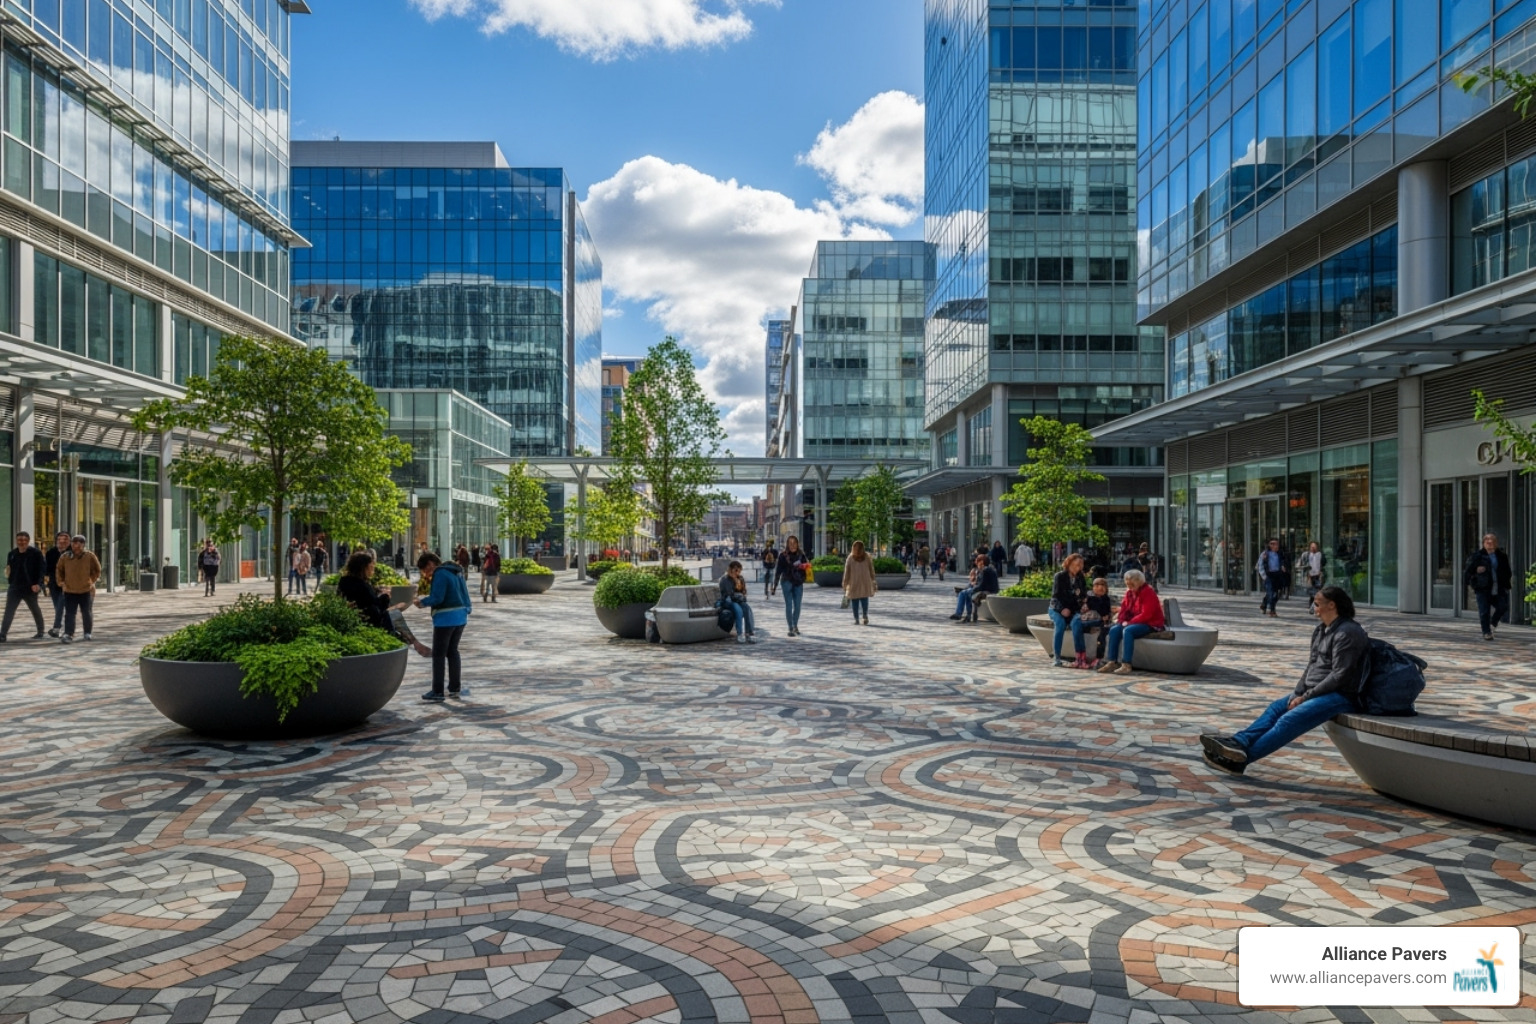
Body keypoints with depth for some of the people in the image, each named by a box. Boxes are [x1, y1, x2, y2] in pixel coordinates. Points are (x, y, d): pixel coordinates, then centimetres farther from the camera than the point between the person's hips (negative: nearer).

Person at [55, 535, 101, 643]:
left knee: (86, 613, 12)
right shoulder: (65, 557, -4)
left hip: (86, 590, 0)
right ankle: (68, 634, -11)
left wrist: (92, 580, -1)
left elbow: (97, 570, 6)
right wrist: (61, 581, 4)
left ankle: (87, 633, 26)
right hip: (69, 590, 0)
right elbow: (59, 570, 12)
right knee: (69, 614, -7)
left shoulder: (90, 556, -7)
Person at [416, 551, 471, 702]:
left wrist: (422, 602, -5)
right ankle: (455, 688, 19)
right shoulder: (456, 572, 14)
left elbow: (437, 598, -18)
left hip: (446, 619, -9)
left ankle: (437, 692, 2)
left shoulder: (440, 574, -14)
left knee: (438, 655, 0)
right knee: (452, 652, 16)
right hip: (460, 616, 9)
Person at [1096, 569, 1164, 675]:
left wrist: (1129, 622, -22)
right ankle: (1112, 662, -13)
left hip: (1151, 624, -8)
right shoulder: (1130, 592, 10)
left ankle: (1126, 665, -36)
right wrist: (1123, 621, -8)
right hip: (1134, 622, 8)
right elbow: (1124, 609, 13)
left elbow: (1146, 615, -23)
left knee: (1128, 630, -33)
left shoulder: (1148, 593, -15)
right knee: (1114, 629, -13)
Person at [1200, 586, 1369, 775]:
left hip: (1339, 695, -10)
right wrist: (1298, 694, -1)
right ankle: (1238, 743, -23)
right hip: (1315, 691, 10)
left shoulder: (1347, 632, -15)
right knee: (1276, 708, -5)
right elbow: (1311, 666, 13)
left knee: (1290, 720, -23)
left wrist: (1306, 697, -17)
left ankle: (1240, 759, -30)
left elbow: (1339, 676, -20)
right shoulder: (1321, 629, 15)